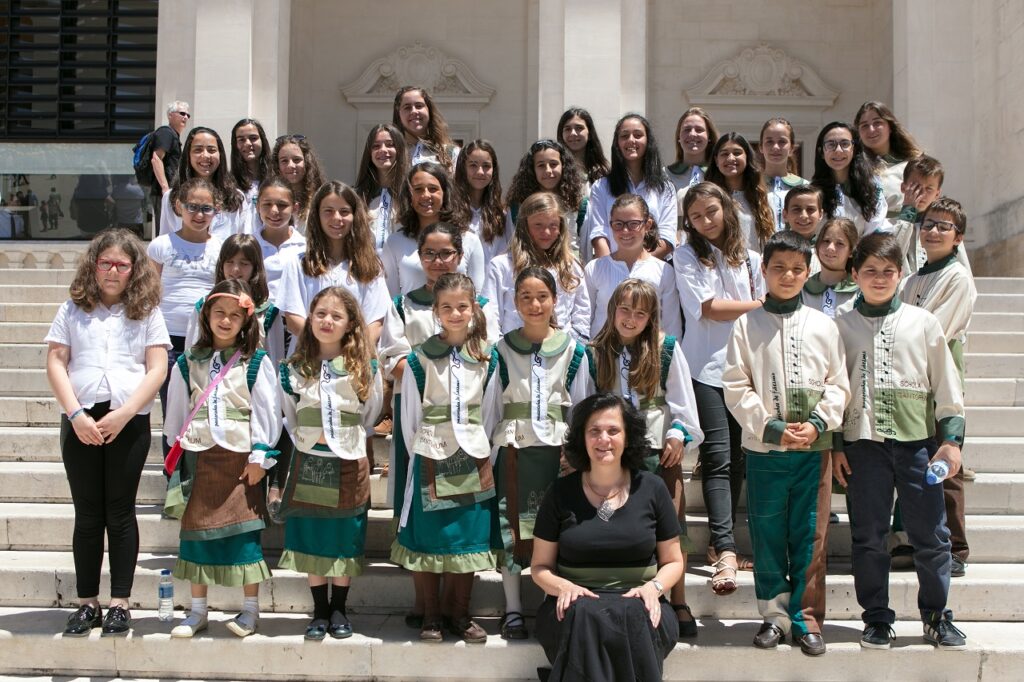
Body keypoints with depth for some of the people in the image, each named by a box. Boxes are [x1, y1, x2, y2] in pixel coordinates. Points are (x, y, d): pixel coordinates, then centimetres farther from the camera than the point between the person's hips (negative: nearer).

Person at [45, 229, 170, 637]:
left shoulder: (147, 311, 6)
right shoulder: (73, 309, 9)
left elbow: (157, 370, -1)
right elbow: (55, 362, 3)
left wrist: (123, 414, -13)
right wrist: (75, 414, -10)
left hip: (129, 422, -1)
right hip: (80, 421, 1)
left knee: (120, 513, 4)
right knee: (87, 515, 7)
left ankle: (119, 604, 11)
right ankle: (87, 603, 14)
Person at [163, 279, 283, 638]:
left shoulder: (256, 363, -1)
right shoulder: (188, 363, 9)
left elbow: (266, 411, -3)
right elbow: (176, 413, 14)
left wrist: (260, 456, -8)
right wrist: (176, 455, 12)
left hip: (241, 459, -3)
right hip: (198, 458, 3)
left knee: (245, 531, -1)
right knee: (195, 530, 8)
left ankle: (250, 610, 11)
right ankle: (198, 611, 20)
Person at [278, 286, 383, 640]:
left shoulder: (366, 368, -2)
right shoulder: (293, 369, 2)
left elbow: (371, 415, 8)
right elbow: (287, 418, 11)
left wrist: (350, 439, 6)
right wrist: (306, 437, 4)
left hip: (350, 465, -1)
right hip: (308, 463, 1)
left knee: (345, 540, 5)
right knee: (311, 539, 5)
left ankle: (338, 609, 19)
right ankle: (319, 611, 18)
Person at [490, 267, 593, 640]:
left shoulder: (573, 349, 4)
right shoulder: (502, 349, 3)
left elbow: (582, 404, 7)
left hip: (557, 449, 0)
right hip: (512, 449, 0)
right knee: (511, 527, 2)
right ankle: (512, 610, 12)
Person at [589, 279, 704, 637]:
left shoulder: (666, 349, 0)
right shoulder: (596, 353, 3)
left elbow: (682, 396, 2)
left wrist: (680, 434, -7)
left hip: (661, 450, -1)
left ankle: (678, 603, 11)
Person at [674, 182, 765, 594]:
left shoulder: (750, 259, 16)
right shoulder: (686, 256, 6)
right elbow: (708, 307, -5)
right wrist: (756, 305, 3)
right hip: (707, 368, -4)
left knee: (737, 459, 4)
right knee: (718, 458, -12)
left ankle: (720, 543, 14)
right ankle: (725, 552, -17)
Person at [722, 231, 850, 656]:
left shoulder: (823, 326, 7)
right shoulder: (747, 325, 3)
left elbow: (839, 384, 6)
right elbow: (736, 386, -2)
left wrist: (818, 423, -9)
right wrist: (771, 427, -11)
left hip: (814, 447, 1)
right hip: (763, 448, -1)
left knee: (810, 536, 4)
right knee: (768, 535, 4)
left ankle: (806, 617, 14)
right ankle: (775, 615, 17)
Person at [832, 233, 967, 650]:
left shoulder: (923, 322, 6)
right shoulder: (842, 327, 6)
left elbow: (946, 385, 8)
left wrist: (952, 439, 2)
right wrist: (834, 445, 2)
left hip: (918, 441, 0)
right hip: (864, 443, 0)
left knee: (931, 534, 3)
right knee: (868, 537, 5)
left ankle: (937, 618, 18)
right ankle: (877, 619, 16)